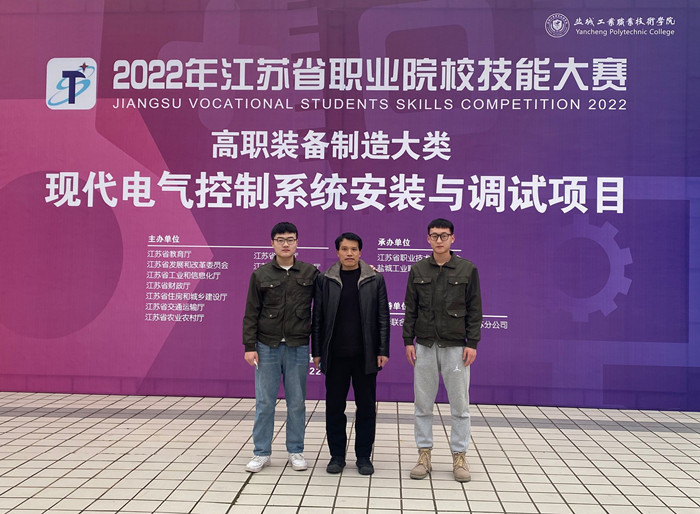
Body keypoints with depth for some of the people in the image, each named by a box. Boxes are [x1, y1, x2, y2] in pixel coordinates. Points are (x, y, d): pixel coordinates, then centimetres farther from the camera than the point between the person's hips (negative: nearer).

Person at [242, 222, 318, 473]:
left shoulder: (310, 273, 2)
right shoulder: (261, 274, 2)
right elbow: (251, 313, 2)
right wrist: (249, 346, -4)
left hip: (298, 347, 0)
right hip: (267, 347, 0)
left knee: (297, 402, 8)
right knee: (264, 402, 5)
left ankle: (296, 451, 21)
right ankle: (261, 452, 18)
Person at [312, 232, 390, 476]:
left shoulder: (375, 280, 3)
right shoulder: (324, 280, 4)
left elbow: (383, 317, 3)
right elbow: (318, 318, 5)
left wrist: (383, 351, -2)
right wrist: (317, 351, 2)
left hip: (365, 355, 0)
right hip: (335, 355, 1)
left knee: (366, 407, 7)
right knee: (334, 407, 8)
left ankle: (363, 456, 21)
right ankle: (337, 455, 22)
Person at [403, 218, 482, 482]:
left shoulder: (467, 269, 1)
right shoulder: (418, 270, 6)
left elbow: (475, 310, 1)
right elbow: (410, 309, 7)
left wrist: (472, 343, -6)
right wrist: (408, 341, 1)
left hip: (456, 346, -1)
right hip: (424, 346, 2)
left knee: (460, 404, 3)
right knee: (422, 404, 6)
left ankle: (459, 456, 16)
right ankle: (424, 455, 18)